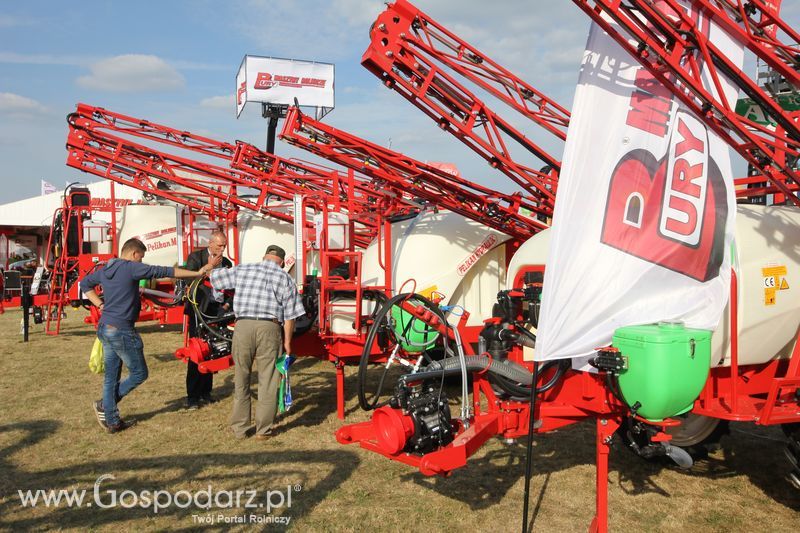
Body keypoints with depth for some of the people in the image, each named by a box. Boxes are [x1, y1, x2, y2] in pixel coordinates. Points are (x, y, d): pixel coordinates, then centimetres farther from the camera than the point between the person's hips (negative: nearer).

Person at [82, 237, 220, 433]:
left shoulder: (105, 270, 12)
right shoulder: (131, 267, -12)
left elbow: (84, 283, 29)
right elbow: (164, 272, -15)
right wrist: (198, 273, -14)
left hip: (104, 328, 9)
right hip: (121, 331, -9)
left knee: (111, 377, 13)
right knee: (139, 373, 7)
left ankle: (112, 421, 18)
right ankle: (104, 405, 9)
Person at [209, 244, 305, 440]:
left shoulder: (242, 270, 11)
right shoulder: (285, 279, 8)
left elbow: (215, 277, 23)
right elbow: (289, 315, 4)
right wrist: (287, 341, 10)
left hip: (243, 326, 2)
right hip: (269, 328, -2)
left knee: (241, 380, 14)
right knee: (268, 382, 8)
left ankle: (239, 428, 22)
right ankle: (263, 430, 13)